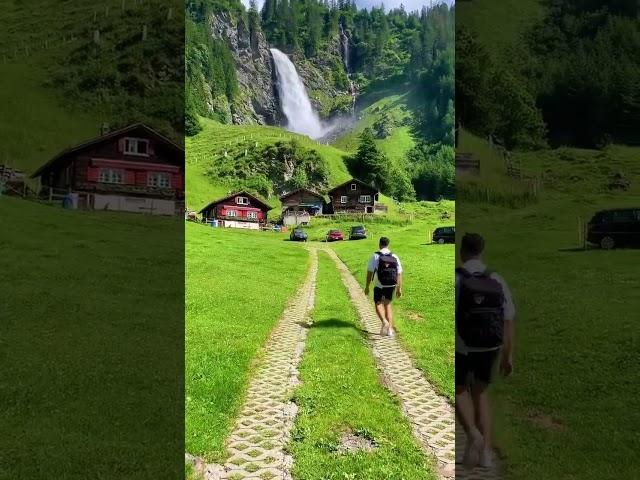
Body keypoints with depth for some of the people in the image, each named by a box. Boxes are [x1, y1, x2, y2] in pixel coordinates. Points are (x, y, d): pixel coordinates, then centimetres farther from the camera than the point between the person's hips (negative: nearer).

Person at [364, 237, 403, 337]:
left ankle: (384, 321, -12)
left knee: (378, 304, 14)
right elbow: (399, 274, 1)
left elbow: (369, 273, -9)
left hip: (379, 286, -3)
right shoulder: (395, 257, 0)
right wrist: (399, 288, 8)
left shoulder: (375, 256, -10)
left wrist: (367, 287, 0)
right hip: (391, 285, 3)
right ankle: (390, 328, 13)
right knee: (387, 304, 18)